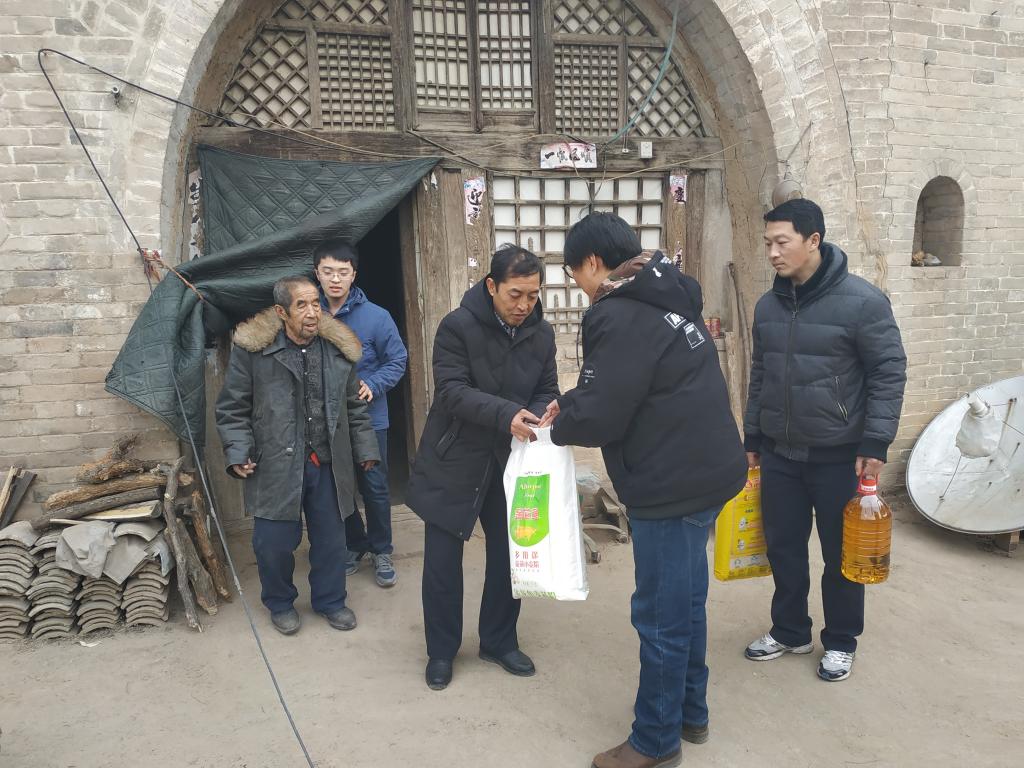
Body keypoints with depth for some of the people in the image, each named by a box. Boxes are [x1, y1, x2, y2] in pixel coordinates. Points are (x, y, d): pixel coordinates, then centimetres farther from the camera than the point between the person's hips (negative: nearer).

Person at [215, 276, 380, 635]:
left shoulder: (338, 349, 4)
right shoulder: (253, 349, -7)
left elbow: (355, 407, 13)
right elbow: (232, 408, 0)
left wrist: (365, 449, 12)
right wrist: (238, 452, -10)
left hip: (328, 465, 3)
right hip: (276, 466, -3)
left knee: (331, 538, 12)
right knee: (274, 542, 5)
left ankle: (330, 599, 35)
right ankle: (280, 603, 32)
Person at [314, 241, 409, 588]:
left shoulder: (376, 317, -12)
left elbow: (397, 361, -4)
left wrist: (372, 385, -19)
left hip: (369, 418, -2)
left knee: (375, 487, 7)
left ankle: (381, 550, 26)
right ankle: (353, 545, 34)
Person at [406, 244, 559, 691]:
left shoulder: (542, 333, -1)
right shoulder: (458, 326, -16)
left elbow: (547, 391, 2)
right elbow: (452, 391, -21)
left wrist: (537, 418, -21)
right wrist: (506, 415, -35)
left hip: (510, 463, 4)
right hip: (454, 463, -4)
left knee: (508, 555, 12)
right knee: (443, 561, 5)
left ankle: (499, 642, 34)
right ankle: (441, 651, 26)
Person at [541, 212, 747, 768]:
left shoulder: (619, 317, -19)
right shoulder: (665, 299, 12)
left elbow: (598, 416, -21)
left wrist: (559, 425, 0)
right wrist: (570, 405, 11)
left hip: (672, 485, -10)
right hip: (704, 472, 10)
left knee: (661, 616, 4)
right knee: (686, 600, 21)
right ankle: (690, 712, 38)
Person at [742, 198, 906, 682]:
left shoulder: (861, 301, -13)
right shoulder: (768, 305, 4)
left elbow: (889, 374, -11)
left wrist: (875, 445, -14)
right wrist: (753, 439, 13)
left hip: (839, 456, -5)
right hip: (779, 454, 5)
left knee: (841, 553, 10)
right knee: (784, 547, 14)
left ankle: (841, 642, 29)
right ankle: (789, 631, 33)